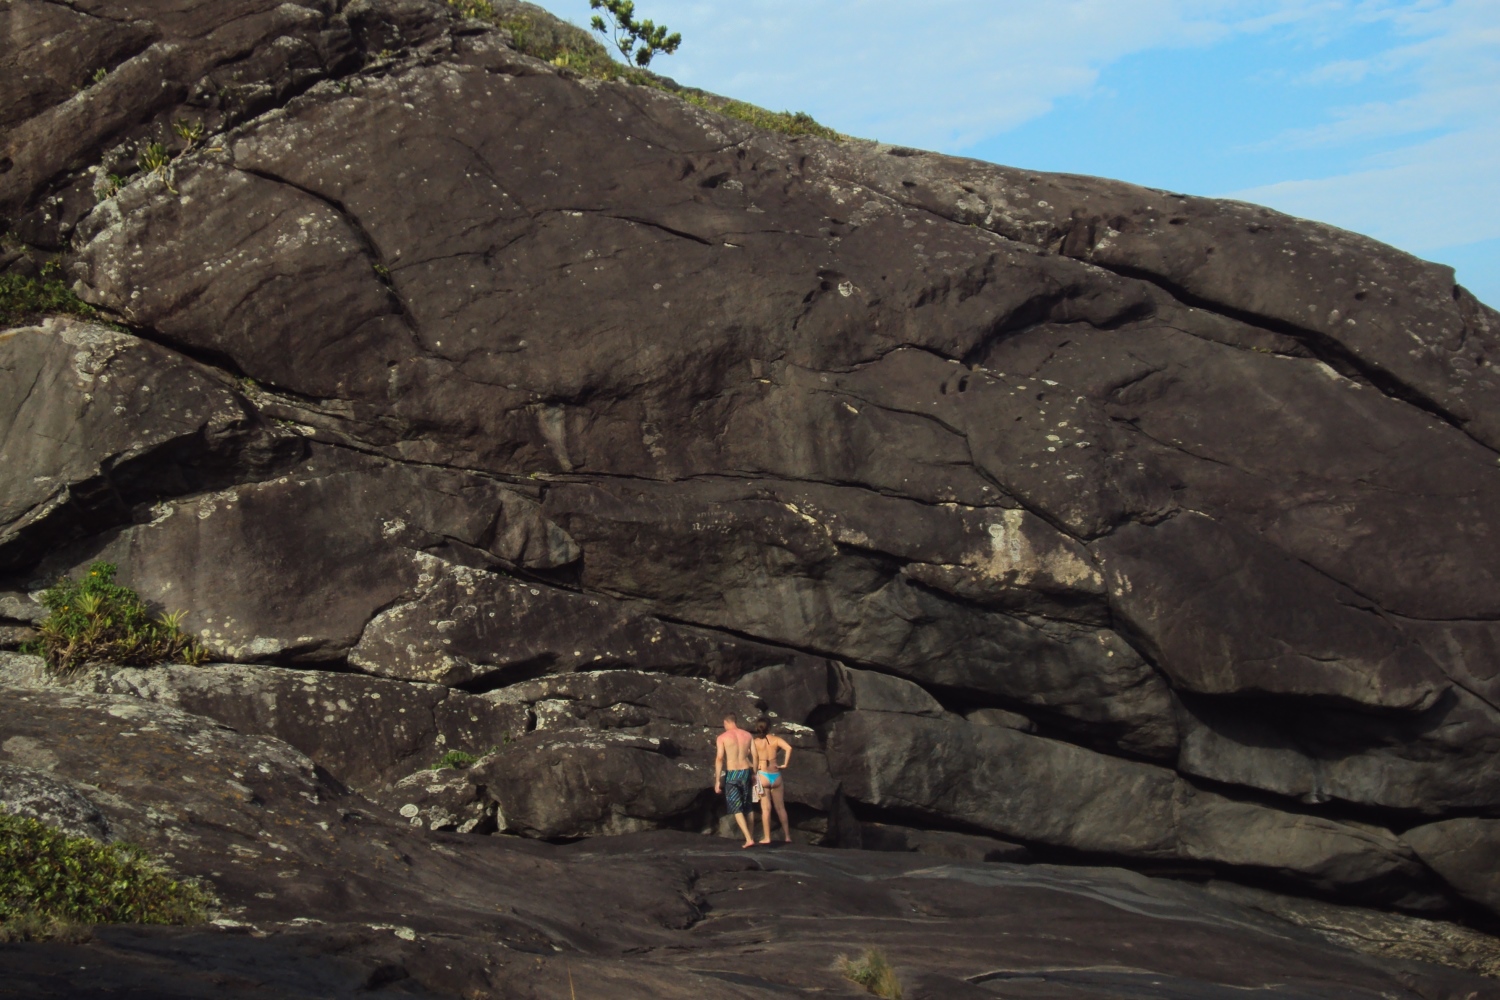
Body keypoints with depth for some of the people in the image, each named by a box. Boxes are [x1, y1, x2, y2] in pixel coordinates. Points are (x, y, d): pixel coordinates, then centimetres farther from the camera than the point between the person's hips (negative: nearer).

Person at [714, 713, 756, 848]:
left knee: (737, 809, 0)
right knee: (747, 806, 19)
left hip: (731, 774, -4)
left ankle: (749, 839, -11)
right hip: (745, 771, 4)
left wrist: (717, 780, -10)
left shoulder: (722, 737, -5)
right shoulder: (747, 735, 5)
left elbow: (719, 758, -12)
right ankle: (751, 835, 26)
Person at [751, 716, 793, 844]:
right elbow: (788, 748, -15)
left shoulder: (754, 742, -2)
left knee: (766, 808, 2)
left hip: (762, 776, -2)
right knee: (780, 807, 13)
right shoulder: (775, 739, 0)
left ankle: (767, 837, -1)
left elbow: (754, 759, -9)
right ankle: (787, 836, 19)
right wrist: (785, 764, -8)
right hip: (776, 776, 2)